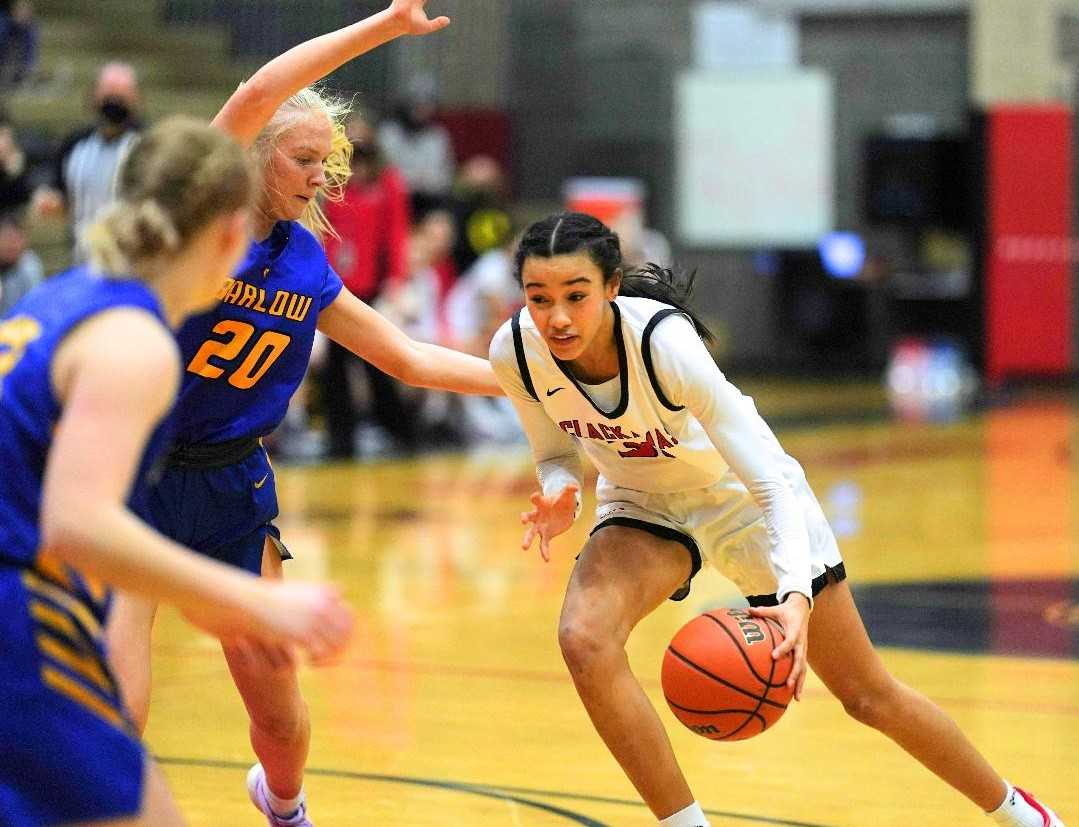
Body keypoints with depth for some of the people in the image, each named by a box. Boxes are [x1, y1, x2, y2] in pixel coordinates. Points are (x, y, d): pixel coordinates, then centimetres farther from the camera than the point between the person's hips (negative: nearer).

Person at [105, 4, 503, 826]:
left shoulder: (306, 266, 6)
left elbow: (409, 358, 15)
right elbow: (258, 96, -27)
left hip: (233, 486, 5)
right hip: (133, 473, -5)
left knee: (279, 709, 11)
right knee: (115, 714, -18)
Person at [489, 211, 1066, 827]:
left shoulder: (665, 344, -36)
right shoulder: (515, 351, -23)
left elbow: (771, 486, -34)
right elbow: (557, 454, -3)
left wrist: (797, 596, -50)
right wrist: (559, 498, -27)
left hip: (740, 495, -3)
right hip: (642, 504, 4)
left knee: (869, 696, 4)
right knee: (584, 638, -28)